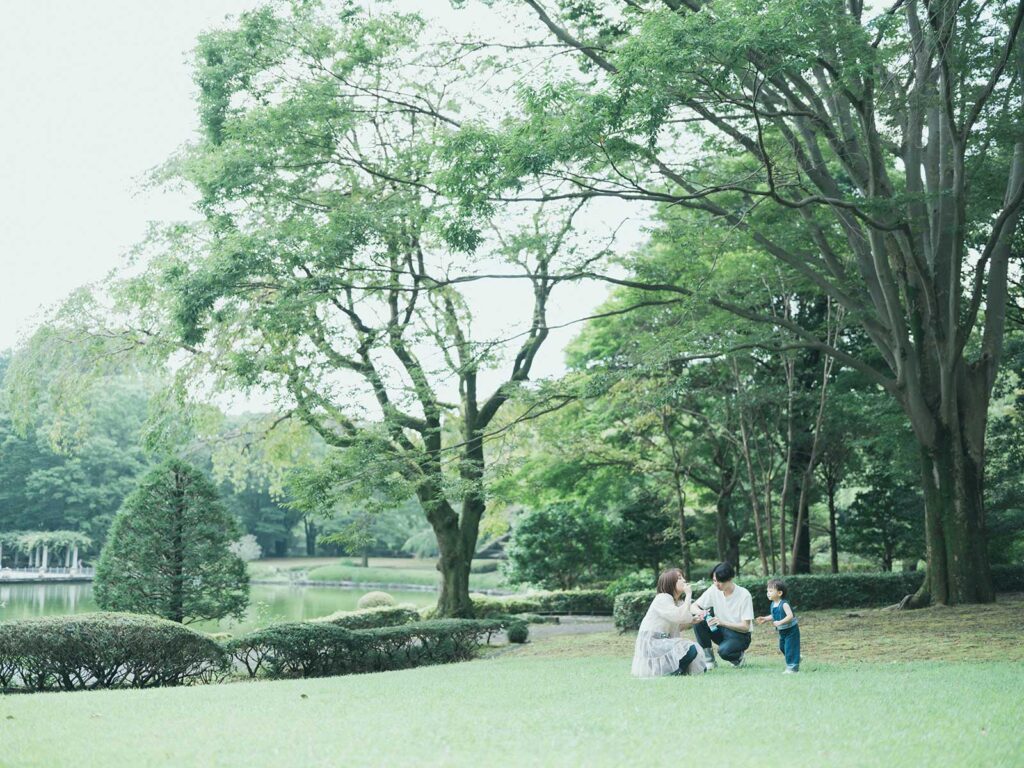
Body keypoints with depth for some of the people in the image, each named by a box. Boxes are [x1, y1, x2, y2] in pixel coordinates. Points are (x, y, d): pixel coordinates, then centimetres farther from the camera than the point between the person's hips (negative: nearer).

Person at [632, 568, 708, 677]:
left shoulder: (674, 601, 14)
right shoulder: (662, 599, -14)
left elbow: (677, 626, 13)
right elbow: (682, 617, -26)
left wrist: (693, 621, -2)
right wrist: (688, 595, -16)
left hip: (662, 643, 9)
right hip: (650, 644, -9)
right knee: (690, 649, -25)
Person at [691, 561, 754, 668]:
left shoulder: (744, 595, -19)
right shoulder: (714, 590, -8)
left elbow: (745, 627, -21)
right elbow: (694, 606, -3)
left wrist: (723, 623, -35)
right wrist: (699, 612, -29)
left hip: (740, 636, -5)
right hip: (721, 631, 5)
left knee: (724, 650, -36)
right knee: (698, 620, -20)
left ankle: (739, 656, 0)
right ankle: (709, 660, -11)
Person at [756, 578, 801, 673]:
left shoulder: (784, 604, -25)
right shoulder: (773, 604, 1)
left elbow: (790, 616, -34)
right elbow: (774, 616, 15)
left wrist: (780, 622, -40)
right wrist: (765, 619, 2)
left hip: (791, 630, -9)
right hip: (782, 631, 9)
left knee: (790, 648, -6)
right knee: (782, 648, 19)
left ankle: (792, 667, 4)